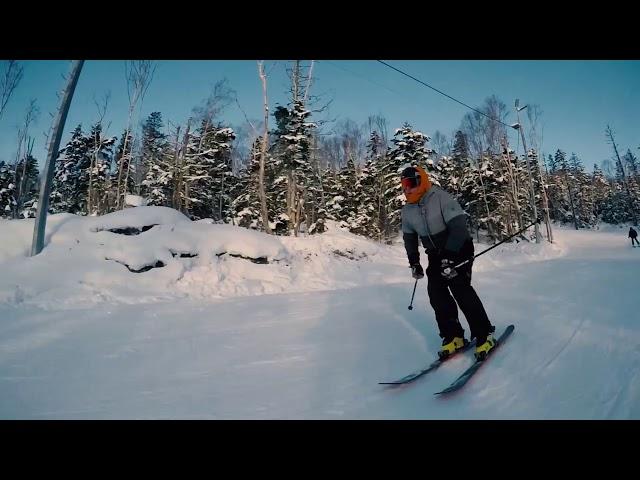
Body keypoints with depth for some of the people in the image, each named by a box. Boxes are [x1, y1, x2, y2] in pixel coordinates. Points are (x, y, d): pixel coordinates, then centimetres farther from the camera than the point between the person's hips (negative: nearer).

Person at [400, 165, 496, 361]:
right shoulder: (407, 210, 1)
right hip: (436, 254, 6)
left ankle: (483, 335, -8)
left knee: (459, 287, -20)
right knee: (436, 291, -8)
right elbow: (409, 237, 14)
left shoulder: (441, 198, -20)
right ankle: (453, 336, 2)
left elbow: (458, 226, -26)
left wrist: (449, 256, -33)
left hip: (459, 248, -6)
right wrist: (414, 262, 8)